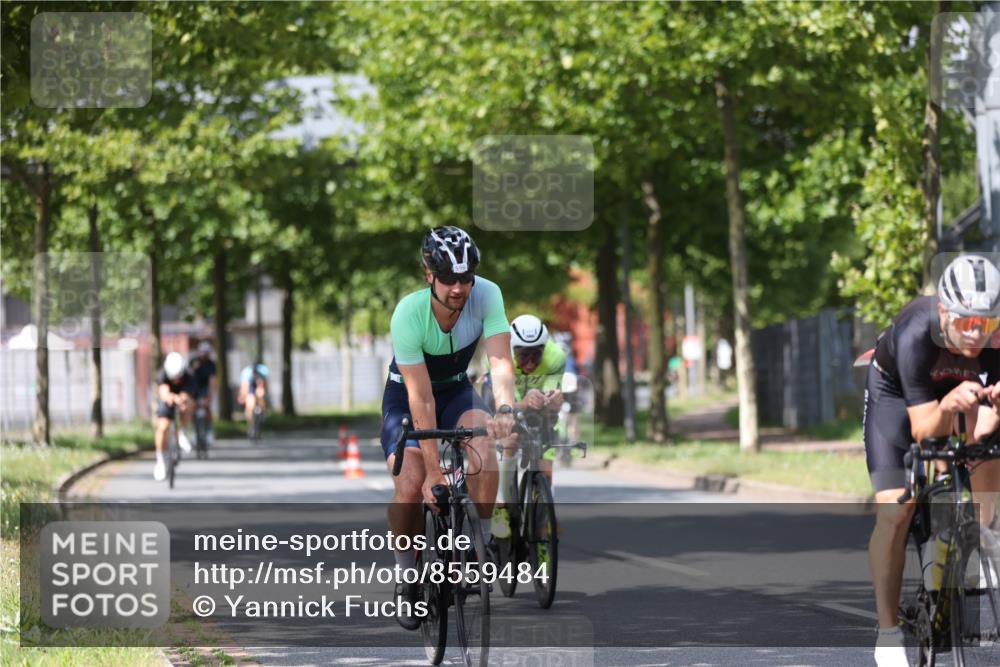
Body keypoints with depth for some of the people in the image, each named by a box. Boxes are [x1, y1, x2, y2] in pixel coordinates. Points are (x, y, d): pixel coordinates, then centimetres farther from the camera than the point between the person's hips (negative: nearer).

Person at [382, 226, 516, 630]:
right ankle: (408, 578, 0)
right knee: (412, 486, -23)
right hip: (405, 396, -2)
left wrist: (504, 410, -54)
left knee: (483, 447, -31)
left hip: (456, 390, 2)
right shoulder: (408, 315, -32)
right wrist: (433, 470, -33)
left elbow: (500, 361, -33)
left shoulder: (486, 295, -25)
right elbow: (421, 399, -31)